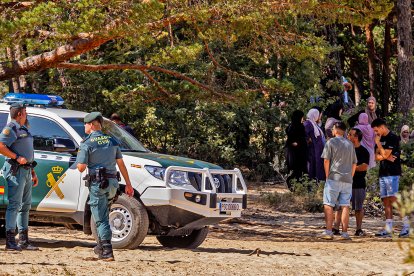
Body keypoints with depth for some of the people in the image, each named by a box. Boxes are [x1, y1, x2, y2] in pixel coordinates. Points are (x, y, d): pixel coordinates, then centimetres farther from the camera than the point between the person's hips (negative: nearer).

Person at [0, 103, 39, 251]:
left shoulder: (23, 129, 21)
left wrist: (33, 172, 23)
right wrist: (16, 157, -22)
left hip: (26, 171, 10)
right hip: (16, 171, -10)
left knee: (25, 205, 11)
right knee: (14, 205, -11)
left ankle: (24, 241, 16)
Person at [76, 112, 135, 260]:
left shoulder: (87, 143, -7)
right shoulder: (111, 141, 11)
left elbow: (81, 167, -11)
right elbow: (121, 164, 11)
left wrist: (79, 161, 12)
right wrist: (128, 184, 14)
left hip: (97, 184, -6)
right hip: (113, 183, 6)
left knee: (101, 219, -3)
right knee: (103, 215, 21)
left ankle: (107, 252, -10)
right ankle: (101, 246, 24)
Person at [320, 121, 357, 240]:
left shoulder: (331, 142, -2)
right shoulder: (350, 144, 14)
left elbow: (326, 160, -6)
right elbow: (354, 164, 16)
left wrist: (327, 176, 3)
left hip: (334, 178, -5)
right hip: (347, 180, 5)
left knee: (328, 205, -2)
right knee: (345, 206, 4)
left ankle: (328, 231, -11)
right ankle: (345, 233, 2)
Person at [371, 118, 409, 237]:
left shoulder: (393, 138, -9)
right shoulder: (381, 139, 17)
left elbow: (385, 154, -16)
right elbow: (377, 156, 11)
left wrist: (378, 143, -5)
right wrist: (386, 157, -8)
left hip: (392, 173, -9)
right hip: (383, 173, 9)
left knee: (394, 199, -14)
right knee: (386, 201, 4)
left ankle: (406, 225, -10)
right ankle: (388, 229, 3)